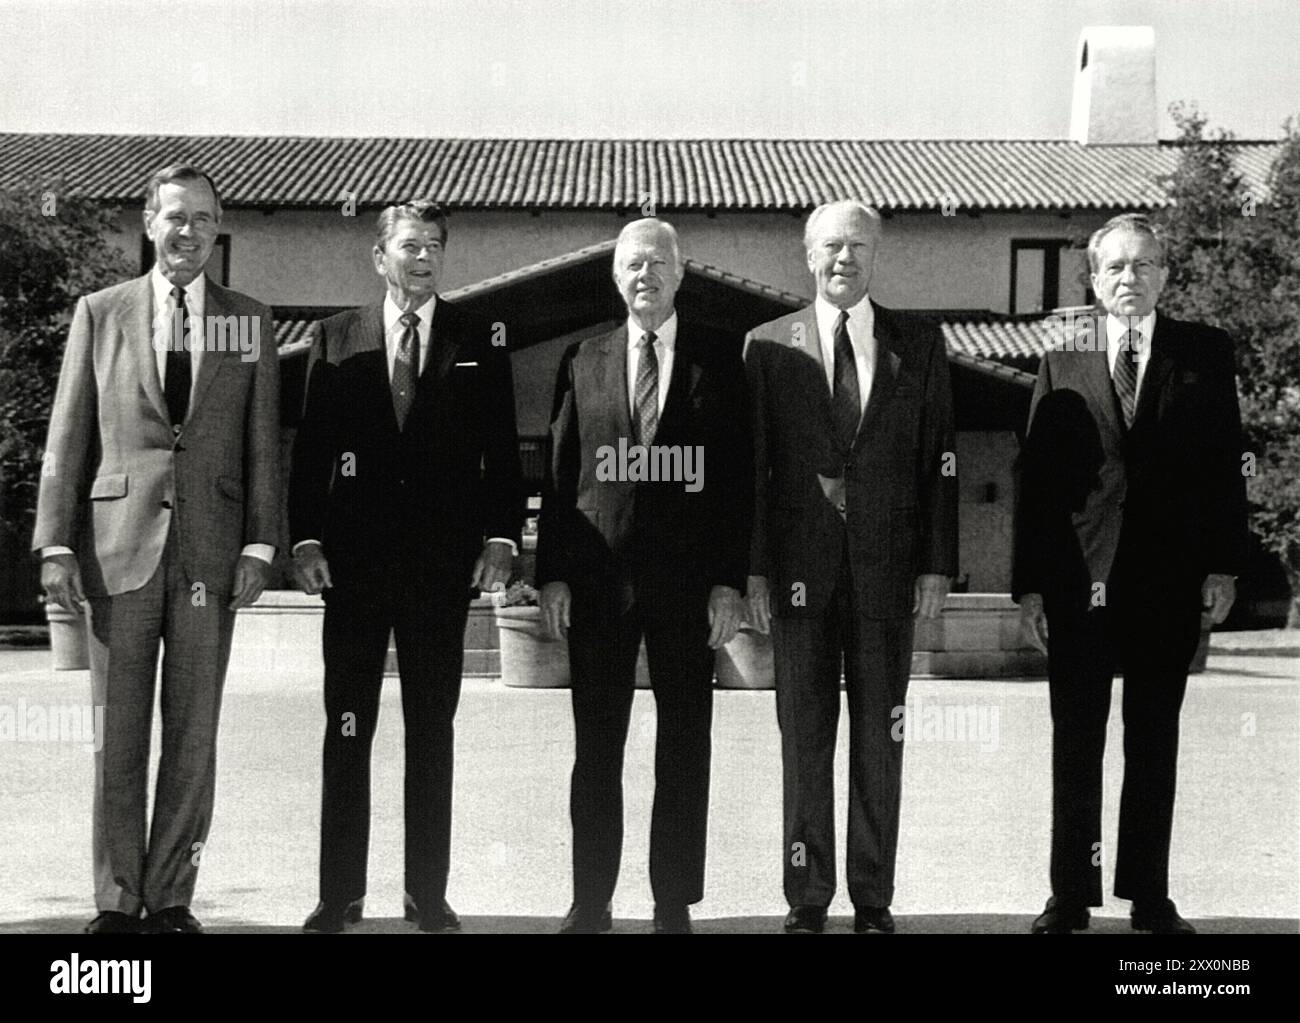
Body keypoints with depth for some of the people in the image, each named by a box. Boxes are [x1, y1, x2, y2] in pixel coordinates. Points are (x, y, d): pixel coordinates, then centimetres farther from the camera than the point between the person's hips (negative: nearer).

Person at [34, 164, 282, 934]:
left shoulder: (250, 322, 9)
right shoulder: (100, 314, 7)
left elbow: (263, 444, 7)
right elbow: (67, 439, 5)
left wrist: (260, 545, -2)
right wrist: (56, 544, -2)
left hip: (211, 550, 1)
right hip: (118, 544, 0)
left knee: (194, 734, 4)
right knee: (118, 732, 4)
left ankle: (171, 898, 14)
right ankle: (117, 900, 13)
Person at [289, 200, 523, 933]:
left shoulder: (480, 343, 6)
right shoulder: (336, 339, 8)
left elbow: (502, 451, 5)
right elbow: (312, 447, 5)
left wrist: (500, 538, -5)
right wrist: (306, 537, -3)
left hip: (443, 562, 0)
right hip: (355, 559, 0)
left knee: (433, 730, 6)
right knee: (347, 729, 3)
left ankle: (429, 893, 14)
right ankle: (340, 893, 11)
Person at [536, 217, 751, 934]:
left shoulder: (719, 359, 4)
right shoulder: (584, 362, 9)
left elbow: (737, 475, 1)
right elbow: (559, 473, 7)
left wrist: (731, 581, -6)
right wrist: (551, 574, 0)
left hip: (687, 579, -1)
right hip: (598, 578, 1)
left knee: (684, 750, 5)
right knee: (595, 750, 6)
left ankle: (675, 904, 14)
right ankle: (590, 901, 16)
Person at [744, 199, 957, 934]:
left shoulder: (919, 345, 7)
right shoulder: (768, 347, 5)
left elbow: (940, 460, 5)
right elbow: (753, 464, 3)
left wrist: (938, 565, -2)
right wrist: (753, 568, -4)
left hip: (887, 565, 1)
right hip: (799, 564, 0)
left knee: (880, 733, 5)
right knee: (805, 732, 4)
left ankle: (875, 896, 14)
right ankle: (808, 895, 13)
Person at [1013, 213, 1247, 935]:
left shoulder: (1205, 354, 5)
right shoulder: (1062, 362, 5)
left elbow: (1225, 464, 4)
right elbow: (1035, 479, 2)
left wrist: (1223, 566, -3)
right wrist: (1030, 583, -2)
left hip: (1167, 582, 0)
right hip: (1078, 583, 0)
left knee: (1155, 743, 9)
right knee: (1076, 743, 6)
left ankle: (1150, 895, 19)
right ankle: (1071, 896, 16)